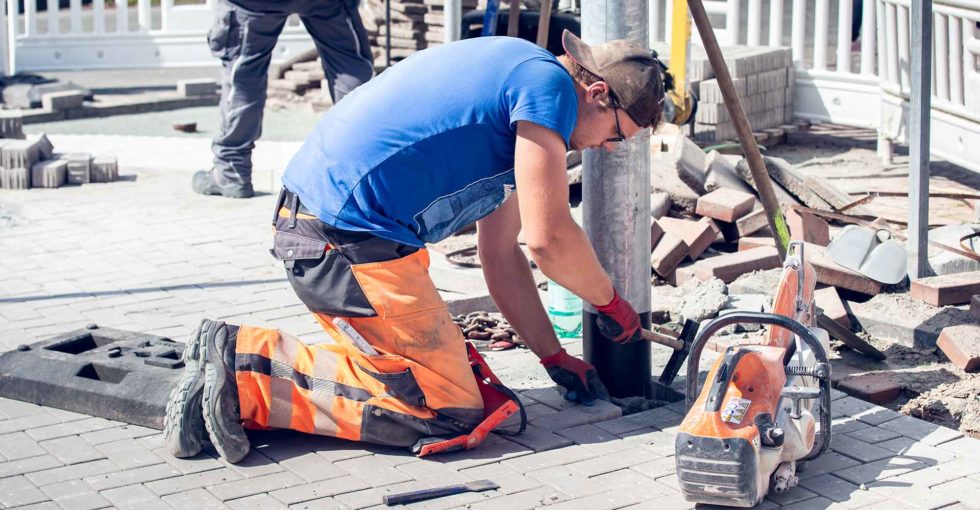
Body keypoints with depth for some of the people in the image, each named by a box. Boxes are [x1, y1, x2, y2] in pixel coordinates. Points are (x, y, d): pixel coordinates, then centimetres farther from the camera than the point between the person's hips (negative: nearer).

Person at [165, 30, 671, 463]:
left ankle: (245, 351, 9)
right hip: (352, 236, -10)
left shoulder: (513, 73, 22)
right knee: (450, 409, -5)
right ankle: (247, 382, -10)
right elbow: (548, 236, -12)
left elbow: (501, 252, 24)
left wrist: (555, 357, 24)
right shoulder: (548, 83, -8)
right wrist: (611, 303, 7)